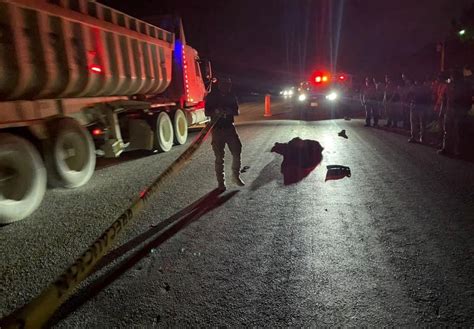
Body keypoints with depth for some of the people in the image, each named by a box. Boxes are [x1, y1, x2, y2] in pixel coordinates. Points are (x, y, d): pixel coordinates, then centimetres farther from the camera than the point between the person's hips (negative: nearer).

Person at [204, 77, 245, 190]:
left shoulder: (232, 96, 5)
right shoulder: (211, 96, -3)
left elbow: (236, 111, 7)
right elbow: (207, 112, -4)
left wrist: (230, 111, -16)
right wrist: (216, 111, -24)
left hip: (230, 127, 3)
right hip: (217, 129, -3)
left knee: (237, 152, 1)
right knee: (219, 157, -1)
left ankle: (236, 176, 21)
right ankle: (221, 182, 10)